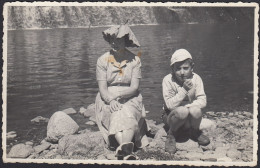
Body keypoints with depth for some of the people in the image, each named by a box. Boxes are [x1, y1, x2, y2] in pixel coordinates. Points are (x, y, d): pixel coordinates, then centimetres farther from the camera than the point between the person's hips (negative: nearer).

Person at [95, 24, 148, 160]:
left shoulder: (134, 60, 3)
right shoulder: (103, 60, 3)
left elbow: (134, 88, -5)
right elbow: (102, 89, -2)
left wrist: (118, 95, -24)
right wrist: (111, 100, -24)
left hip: (130, 99, 0)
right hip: (108, 100, 0)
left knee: (127, 115, -34)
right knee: (116, 117, -33)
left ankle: (124, 149, -59)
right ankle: (127, 153, -56)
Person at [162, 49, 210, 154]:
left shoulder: (195, 78, -11)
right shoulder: (168, 80, -18)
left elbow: (202, 101, -13)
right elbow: (170, 105, -25)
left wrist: (186, 106, -27)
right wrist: (184, 89, -35)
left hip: (189, 118, 2)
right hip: (171, 116, -2)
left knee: (195, 111, -32)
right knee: (182, 112, -36)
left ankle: (195, 132, 2)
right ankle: (171, 135, -6)